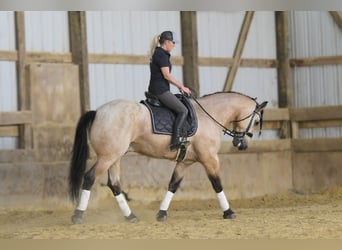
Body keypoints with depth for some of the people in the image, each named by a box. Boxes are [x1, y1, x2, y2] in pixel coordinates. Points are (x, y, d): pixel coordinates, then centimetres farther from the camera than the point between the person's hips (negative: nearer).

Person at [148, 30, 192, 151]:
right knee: (183, 110, -15)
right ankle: (175, 141, -25)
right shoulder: (162, 55, -13)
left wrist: (179, 86, 18)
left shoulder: (158, 53, 19)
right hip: (161, 90, -11)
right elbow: (167, 75, -16)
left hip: (154, 90, 11)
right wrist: (182, 87, -7)